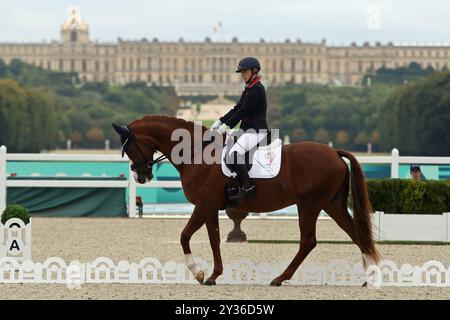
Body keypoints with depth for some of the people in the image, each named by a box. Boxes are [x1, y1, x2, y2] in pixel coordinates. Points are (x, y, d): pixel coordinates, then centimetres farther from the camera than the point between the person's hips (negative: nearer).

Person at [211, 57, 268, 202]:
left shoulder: (256, 89, -13)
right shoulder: (249, 89, 18)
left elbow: (243, 111, -18)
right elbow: (237, 108, 18)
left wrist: (227, 125, -17)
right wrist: (220, 122, 10)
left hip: (257, 130, -11)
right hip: (249, 130, 11)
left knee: (235, 153, -27)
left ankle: (248, 187, -27)